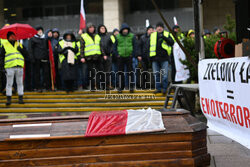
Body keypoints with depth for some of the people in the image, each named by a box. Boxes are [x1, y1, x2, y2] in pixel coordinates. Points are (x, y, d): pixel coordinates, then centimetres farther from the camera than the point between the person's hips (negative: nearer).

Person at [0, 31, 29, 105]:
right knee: (9, 83, -2)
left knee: (20, 83, 5)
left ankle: (20, 98, 12)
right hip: (9, 67, -2)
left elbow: (26, 55, 6)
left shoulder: (20, 45, 17)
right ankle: (8, 99, 4)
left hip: (20, 66, 2)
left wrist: (19, 48, -4)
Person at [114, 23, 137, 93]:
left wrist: (133, 55, -5)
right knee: (120, 72, 5)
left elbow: (135, 46, 4)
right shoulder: (118, 37, 5)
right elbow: (115, 46, 10)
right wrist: (117, 54, -1)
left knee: (130, 72, -2)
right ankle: (121, 87, 13)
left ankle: (131, 86, 5)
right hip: (120, 57, 1)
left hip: (129, 57, -1)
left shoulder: (132, 36, 2)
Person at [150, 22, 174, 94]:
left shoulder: (167, 34, 8)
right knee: (156, 74, 6)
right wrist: (149, 56, 10)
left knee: (165, 74, -6)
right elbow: (149, 46, 18)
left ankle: (164, 88, 1)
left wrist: (164, 37, -16)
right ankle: (158, 88, 13)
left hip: (164, 57, -3)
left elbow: (172, 42, -6)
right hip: (155, 58, 3)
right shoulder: (152, 35, 16)